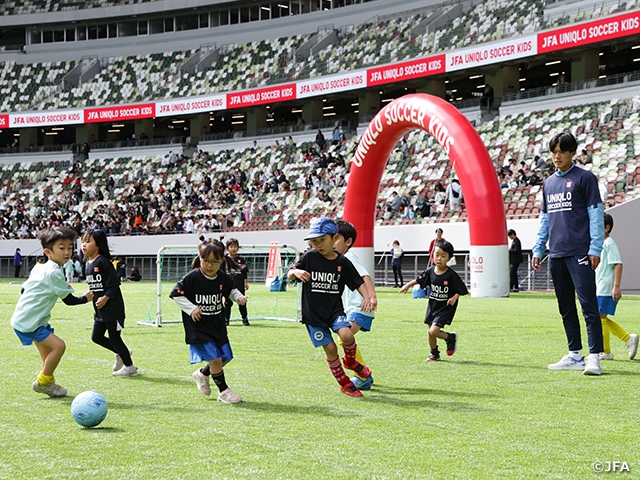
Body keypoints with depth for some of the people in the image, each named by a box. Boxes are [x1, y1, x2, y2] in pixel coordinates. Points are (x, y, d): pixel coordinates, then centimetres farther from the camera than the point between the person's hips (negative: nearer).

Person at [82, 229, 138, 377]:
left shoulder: (103, 262, -17)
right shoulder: (87, 264, 8)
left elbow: (114, 283, -19)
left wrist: (106, 298, -26)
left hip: (112, 308, -9)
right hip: (99, 310, 9)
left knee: (114, 337, -1)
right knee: (96, 337, 11)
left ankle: (129, 367, 14)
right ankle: (121, 353, 31)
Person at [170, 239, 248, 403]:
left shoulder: (222, 277, -2)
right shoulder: (192, 277, -18)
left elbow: (230, 290, 17)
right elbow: (176, 294, -12)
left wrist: (239, 297, -2)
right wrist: (191, 309, -18)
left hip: (217, 326, 6)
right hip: (198, 327, -6)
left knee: (226, 357, 12)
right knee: (215, 359, -13)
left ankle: (202, 374, 38)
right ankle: (223, 391, 7)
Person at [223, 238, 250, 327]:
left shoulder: (241, 260, 5)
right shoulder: (225, 260, 2)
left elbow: (244, 273, 7)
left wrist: (246, 283, 0)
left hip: (239, 286, 1)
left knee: (242, 303, 4)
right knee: (228, 303, 5)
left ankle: (245, 319, 13)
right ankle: (226, 319, 13)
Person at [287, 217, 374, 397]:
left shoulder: (342, 262, -2)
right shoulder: (310, 257, -5)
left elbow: (358, 282, 2)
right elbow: (290, 274, -6)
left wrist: (367, 297, -15)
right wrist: (296, 272, -29)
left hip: (335, 309, 1)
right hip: (313, 313, -1)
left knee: (347, 335, -24)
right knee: (330, 348, -3)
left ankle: (351, 361, 11)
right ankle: (345, 384, 18)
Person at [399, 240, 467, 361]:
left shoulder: (451, 275, -19)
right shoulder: (430, 271, -5)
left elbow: (461, 290, -12)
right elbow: (419, 279, 13)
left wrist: (454, 298, -27)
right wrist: (408, 285, 11)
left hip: (445, 307, -5)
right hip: (433, 305, 5)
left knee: (434, 331, -16)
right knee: (430, 332, 12)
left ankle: (451, 338, 13)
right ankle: (434, 354, 33)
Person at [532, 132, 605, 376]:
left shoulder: (585, 178, 0)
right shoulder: (548, 183, 18)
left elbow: (596, 214, -4)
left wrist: (595, 249, -11)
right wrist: (538, 250, 15)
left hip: (580, 253, -7)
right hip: (556, 254, 7)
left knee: (588, 305, -10)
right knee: (566, 308, 9)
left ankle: (594, 357, -11)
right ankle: (574, 356, 15)